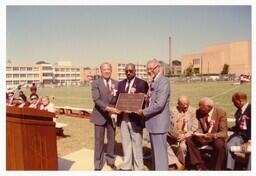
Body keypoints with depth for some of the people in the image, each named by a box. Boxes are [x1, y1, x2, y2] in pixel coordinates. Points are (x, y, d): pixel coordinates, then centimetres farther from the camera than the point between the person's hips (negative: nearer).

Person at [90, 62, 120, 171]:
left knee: (111, 139, 14)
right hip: (100, 115, -3)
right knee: (99, 140, 5)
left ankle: (110, 160, 33)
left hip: (112, 115, 3)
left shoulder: (116, 83, 5)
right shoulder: (96, 83, -5)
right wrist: (107, 108, -28)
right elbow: (96, 99, -16)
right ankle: (98, 164, 21)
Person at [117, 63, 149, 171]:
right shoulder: (121, 84, 12)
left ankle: (138, 168, 21)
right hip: (123, 117, 5)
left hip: (135, 118, -5)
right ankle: (126, 166, 32)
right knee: (125, 143, 16)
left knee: (137, 144, 5)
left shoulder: (142, 83, -5)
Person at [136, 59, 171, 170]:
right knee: (155, 151, 20)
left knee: (160, 152, 1)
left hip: (159, 122, -10)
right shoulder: (153, 82, 14)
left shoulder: (163, 81, -16)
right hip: (153, 122, 10)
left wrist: (143, 112, -16)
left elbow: (159, 104, -25)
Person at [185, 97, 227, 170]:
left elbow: (224, 133, -17)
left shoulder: (221, 113, -14)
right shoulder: (199, 112, -5)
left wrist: (213, 135, -37)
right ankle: (201, 167, -14)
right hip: (203, 137, 4)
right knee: (189, 140, -20)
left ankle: (218, 169, -15)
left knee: (220, 144, -36)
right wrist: (197, 134, -22)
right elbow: (199, 129, 2)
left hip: (216, 138, -4)